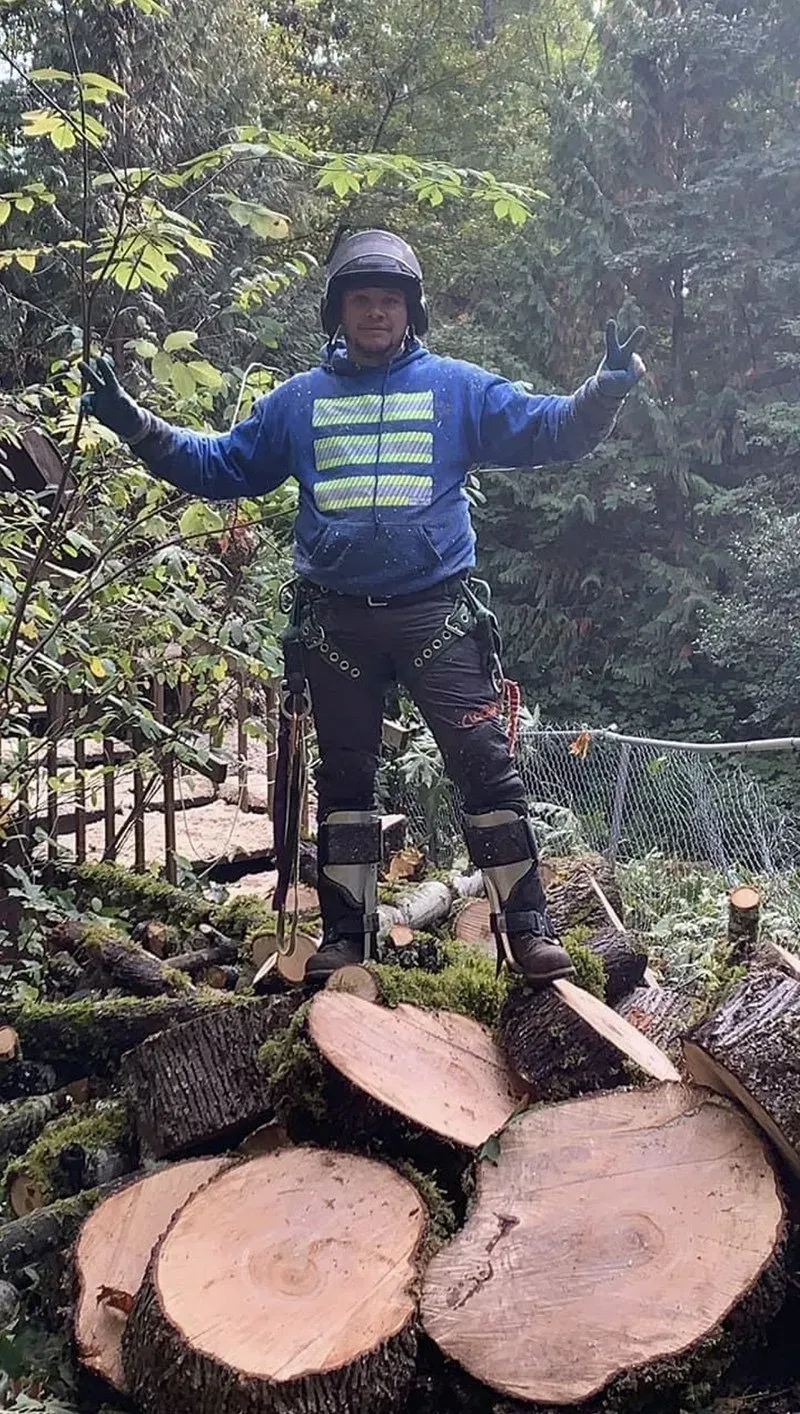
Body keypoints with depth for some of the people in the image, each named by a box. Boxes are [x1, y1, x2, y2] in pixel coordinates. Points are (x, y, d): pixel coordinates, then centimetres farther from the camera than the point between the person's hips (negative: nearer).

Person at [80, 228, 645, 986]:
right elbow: (221, 466, 16)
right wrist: (139, 427, 7)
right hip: (336, 618, 3)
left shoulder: (459, 387, 7)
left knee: (485, 763, -6)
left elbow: (548, 431, 1)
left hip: (437, 610, -2)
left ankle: (526, 926, 3)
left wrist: (605, 390, -16)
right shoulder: (298, 400, 13)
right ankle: (346, 932, 21)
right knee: (344, 775, 10)